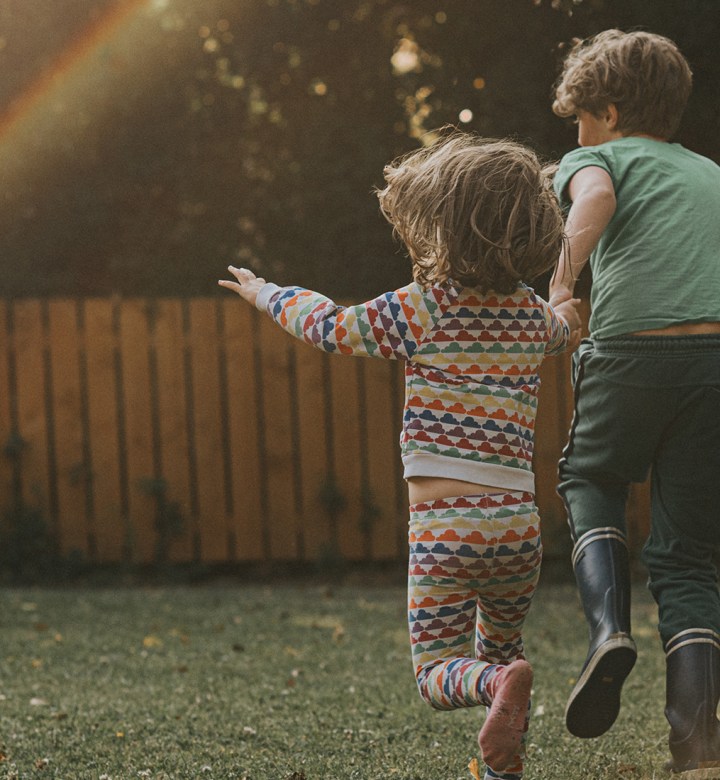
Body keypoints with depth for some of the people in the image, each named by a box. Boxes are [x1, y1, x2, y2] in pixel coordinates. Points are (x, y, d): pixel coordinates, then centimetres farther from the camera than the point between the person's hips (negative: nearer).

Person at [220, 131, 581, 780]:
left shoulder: (422, 311, -5)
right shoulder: (534, 316, 10)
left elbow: (331, 326, 8)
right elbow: (563, 326, 36)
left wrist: (266, 294, 26)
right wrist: (568, 310, 61)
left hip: (445, 526, -5)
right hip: (518, 522, 5)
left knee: (439, 671, -1)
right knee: (501, 647, 27)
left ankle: (500, 684, -31)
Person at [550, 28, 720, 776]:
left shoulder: (595, 159, 14)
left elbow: (596, 197, -11)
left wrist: (564, 278, -21)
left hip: (631, 352, -3)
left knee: (588, 480, 27)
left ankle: (608, 625, 0)